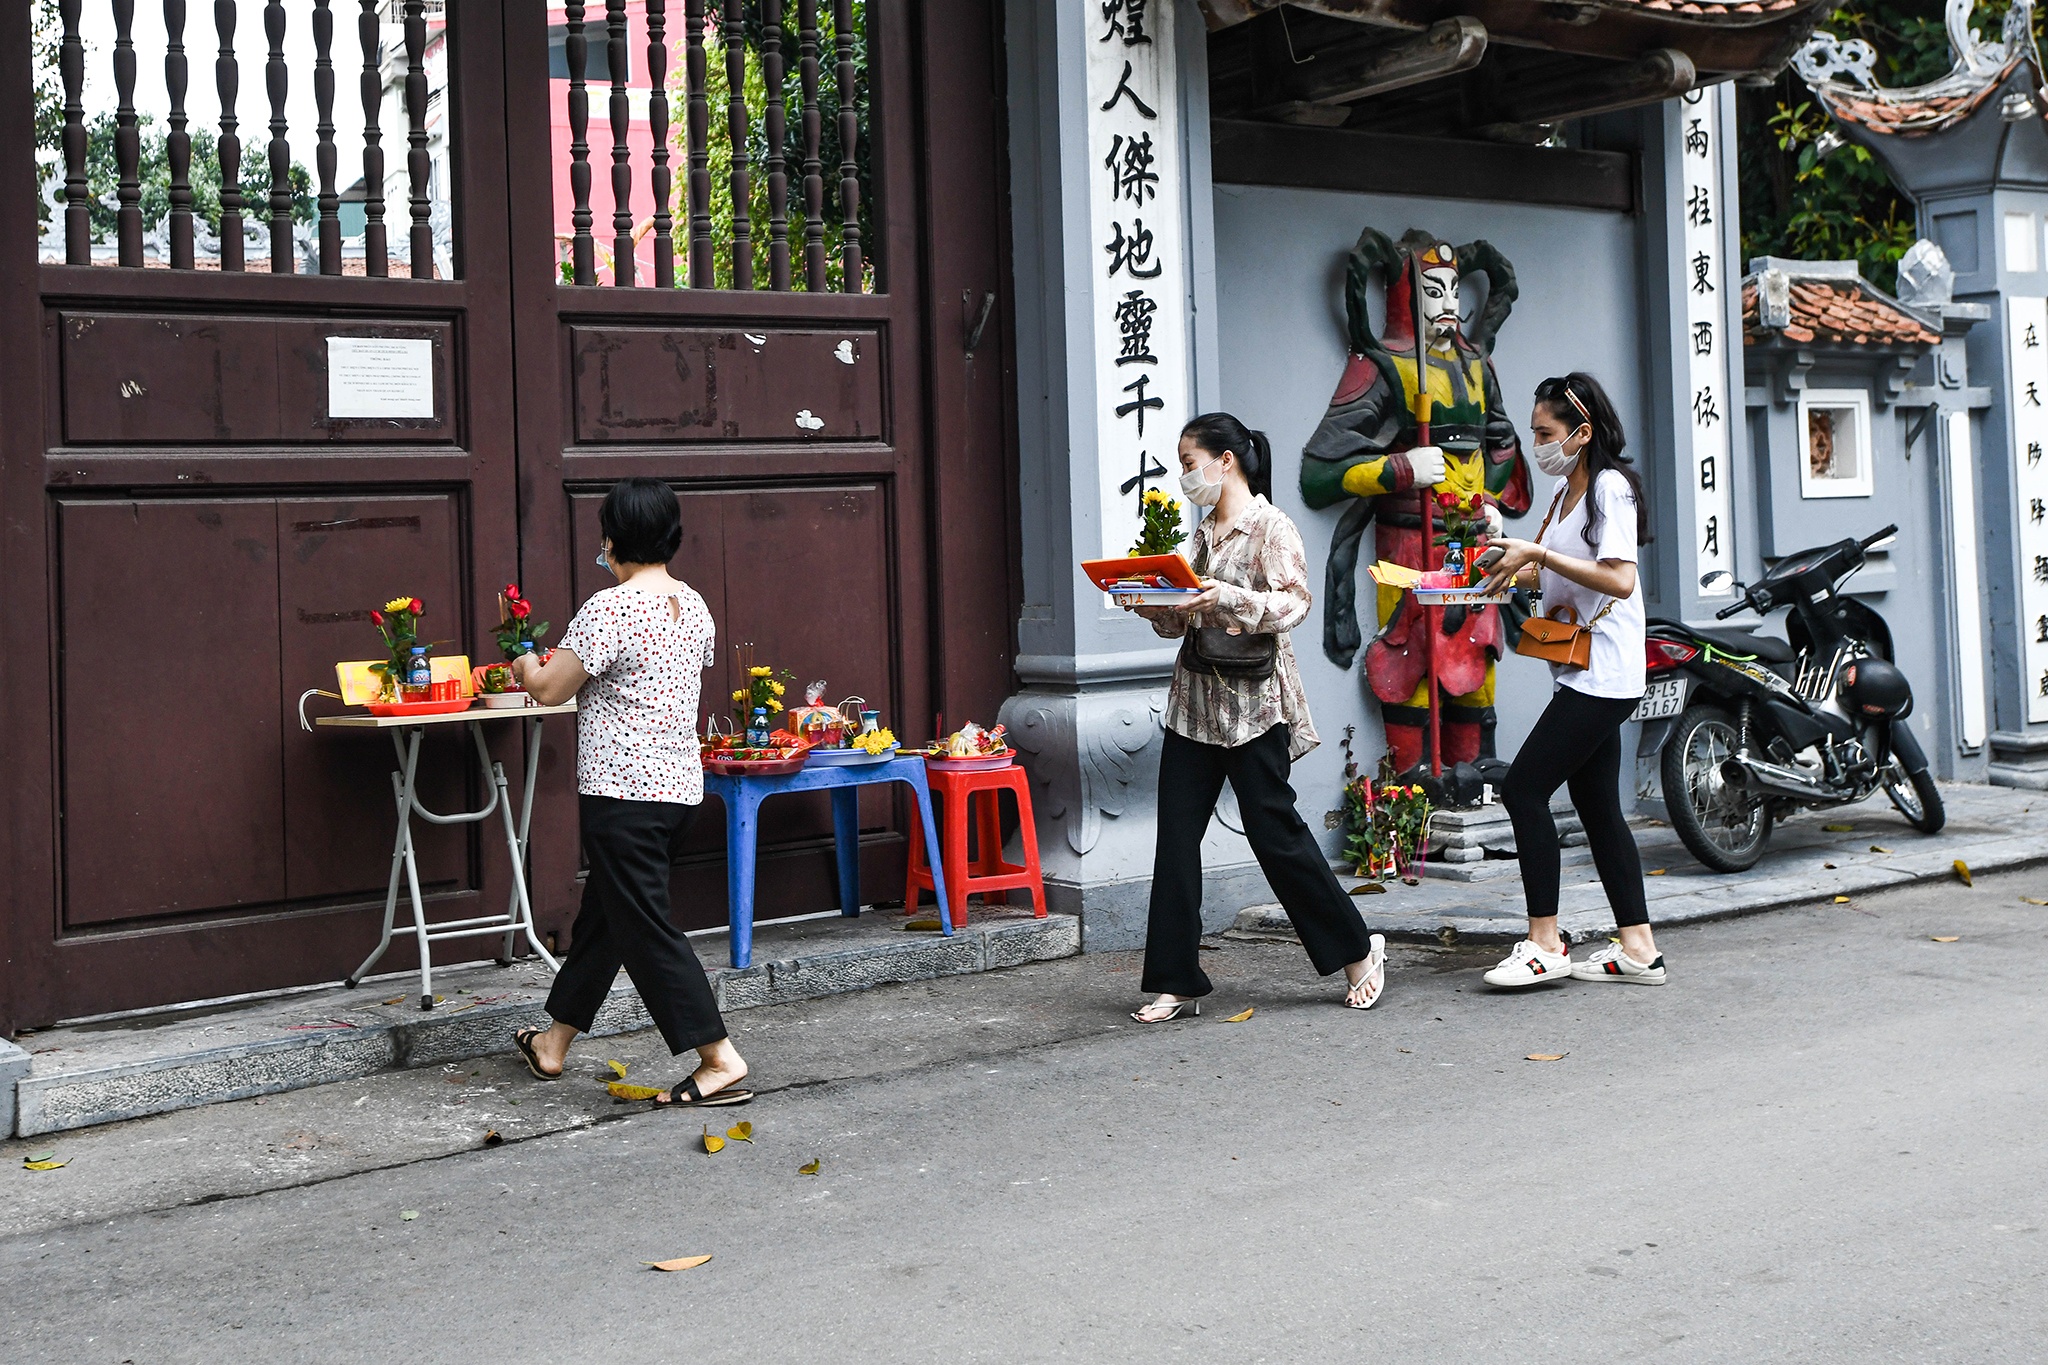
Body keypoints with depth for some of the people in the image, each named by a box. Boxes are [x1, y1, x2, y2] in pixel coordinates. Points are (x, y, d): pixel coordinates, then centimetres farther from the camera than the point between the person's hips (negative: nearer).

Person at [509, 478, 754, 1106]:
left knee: (645, 926, -3)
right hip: (680, 783, 9)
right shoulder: (694, 605, 8)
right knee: (604, 911, 19)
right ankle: (554, 1044, 33)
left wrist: (525, 667, 13)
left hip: (622, 790, -9)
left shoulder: (610, 608, -16)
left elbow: (550, 690, -11)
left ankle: (720, 1061, -6)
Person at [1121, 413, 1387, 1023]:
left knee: (1274, 830, -3)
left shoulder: (1271, 526, -6)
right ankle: (1176, 984, 7)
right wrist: (1154, 607, -1)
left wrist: (1230, 597, -31)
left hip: (1253, 700, -7)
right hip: (1195, 697, 7)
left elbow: (1294, 601, -17)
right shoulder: (1204, 532, 16)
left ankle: (1358, 950, 15)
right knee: (1176, 837, 1)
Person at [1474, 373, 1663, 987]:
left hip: (1602, 676, -10)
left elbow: (1619, 581, -22)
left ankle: (1544, 943, -7)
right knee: (1598, 806, 9)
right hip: (1582, 676, 10)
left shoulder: (1611, 486, -11)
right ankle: (1638, 949, 13)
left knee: (1524, 789, -12)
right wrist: (1511, 562, 5)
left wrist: (1539, 554, -21)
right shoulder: (1567, 493, 17)